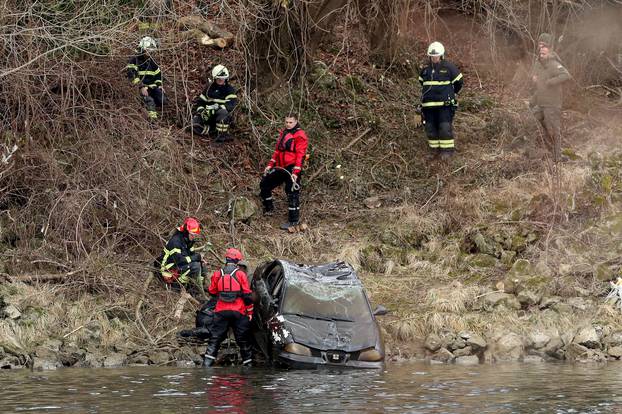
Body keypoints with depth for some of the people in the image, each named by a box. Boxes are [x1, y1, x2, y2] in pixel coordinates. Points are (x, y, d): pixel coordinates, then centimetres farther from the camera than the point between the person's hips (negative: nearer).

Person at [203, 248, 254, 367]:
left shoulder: (217, 274, 2)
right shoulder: (241, 274, -5)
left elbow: (212, 291, 13)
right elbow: (247, 294, -5)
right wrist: (250, 311, 3)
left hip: (221, 311, 2)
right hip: (238, 312, -2)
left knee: (215, 337, 4)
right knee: (243, 339, 8)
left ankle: (207, 362, -5)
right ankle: (248, 362, 13)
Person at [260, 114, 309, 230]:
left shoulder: (300, 135, -11)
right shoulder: (283, 133, 15)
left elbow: (300, 155, -16)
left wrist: (295, 172, -22)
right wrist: (270, 165, 17)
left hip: (292, 168, -9)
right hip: (280, 168, 9)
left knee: (292, 193, -7)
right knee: (264, 184, 15)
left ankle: (294, 220, 0)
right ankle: (268, 209, 31)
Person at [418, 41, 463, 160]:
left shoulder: (449, 67, -3)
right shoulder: (425, 70, 10)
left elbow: (458, 82, 7)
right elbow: (422, 82, 29)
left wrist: (450, 94, 16)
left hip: (445, 104, -5)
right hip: (428, 104, 5)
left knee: (445, 127, -9)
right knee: (430, 127, 6)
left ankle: (447, 150, -5)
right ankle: (435, 149, 16)